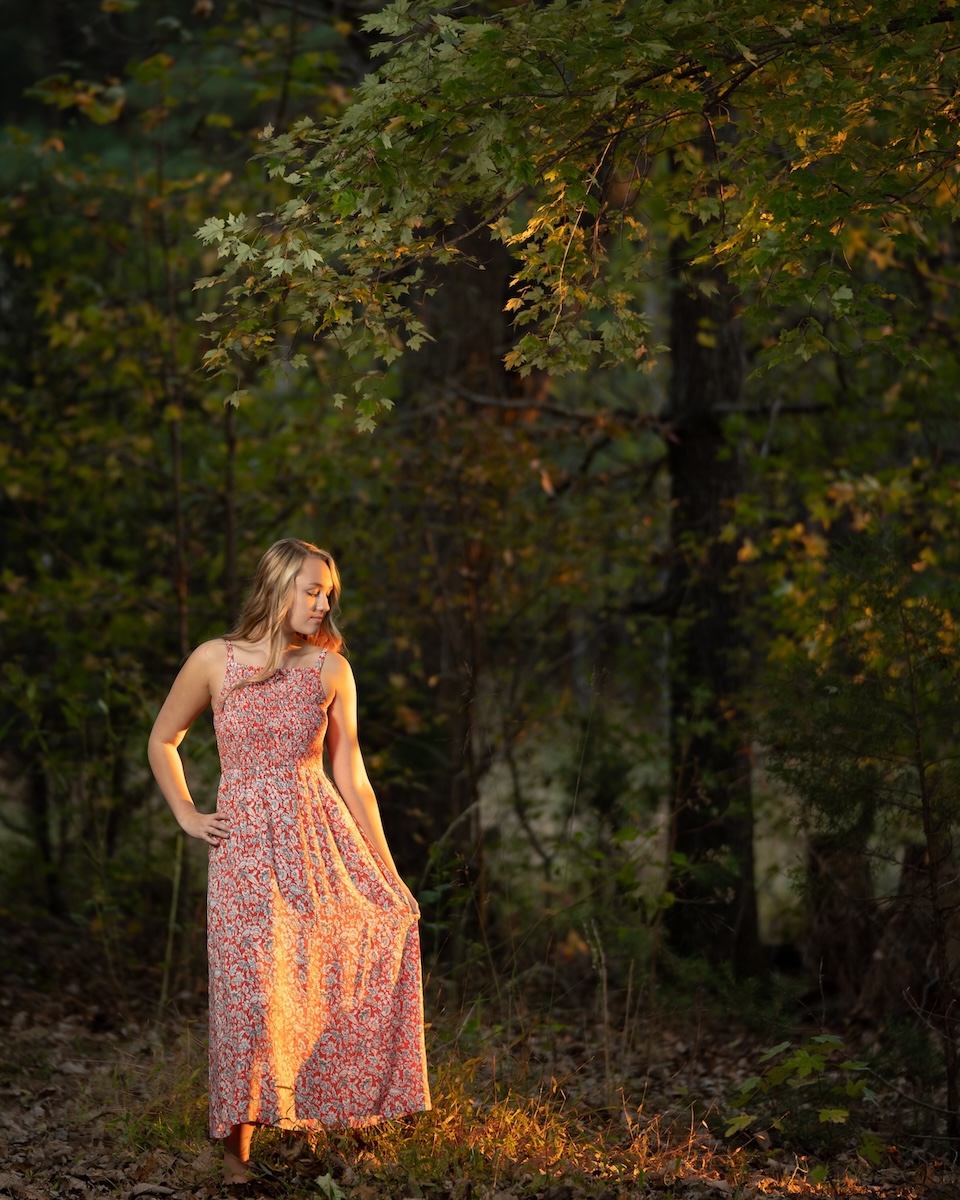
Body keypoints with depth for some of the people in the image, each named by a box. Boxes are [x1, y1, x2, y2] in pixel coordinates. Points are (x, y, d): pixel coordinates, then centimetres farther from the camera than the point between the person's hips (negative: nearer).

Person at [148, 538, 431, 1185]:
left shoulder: (331, 668, 5)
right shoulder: (214, 660, 1)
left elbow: (351, 775, 8)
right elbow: (163, 742, 15)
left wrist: (388, 872, 7)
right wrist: (188, 816, 4)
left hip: (323, 839, 3)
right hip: (246, 846, -2)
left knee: (389, 926, -12)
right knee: (254, 990, -11)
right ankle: (237, 1148, 1)